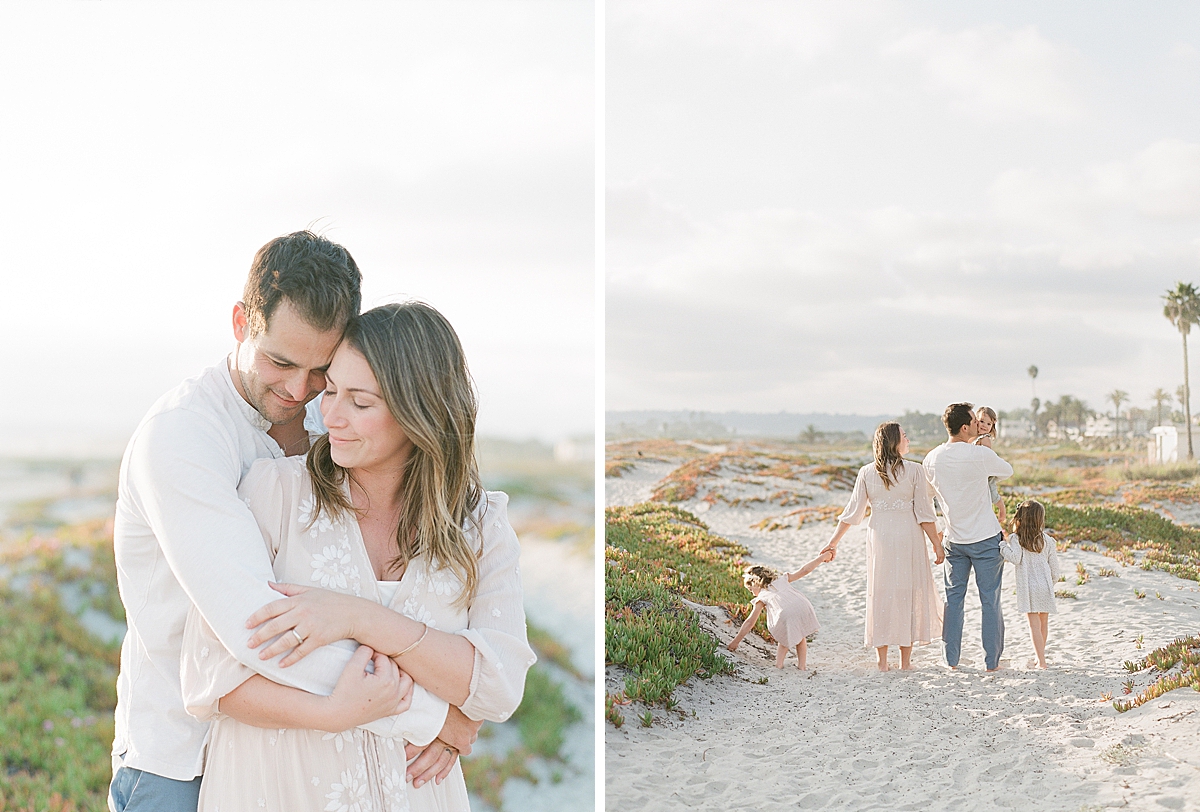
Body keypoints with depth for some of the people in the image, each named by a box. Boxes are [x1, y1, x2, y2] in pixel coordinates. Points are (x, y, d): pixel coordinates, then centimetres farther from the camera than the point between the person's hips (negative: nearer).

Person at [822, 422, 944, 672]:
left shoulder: (866, 473, 0)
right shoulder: (914, 471, -7)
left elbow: (852, 512, 1)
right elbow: (925, 514, -8)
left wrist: (834, 542, 9)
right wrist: (937, 545, 0)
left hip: (879, 537, 2)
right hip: (909, 538, -2)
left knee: (880, 594, 10)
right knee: (908, 594, 8)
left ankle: (882, 661, 11)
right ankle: (905, 661, 12)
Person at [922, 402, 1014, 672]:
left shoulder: (932, 459, -3)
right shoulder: (980, 455, -16)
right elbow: (1008, 471, 3)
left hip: (953, 539, 4)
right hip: (986, 538, -4)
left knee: (953, 599, 12)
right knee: (990, 601, 6)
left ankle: (952, 660, 16)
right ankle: (992, 660, 11)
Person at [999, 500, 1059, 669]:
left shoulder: (1016, 539, -8)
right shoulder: (1047, 540, 3)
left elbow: (1015, 559, -20)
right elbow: (1054, 566, 8)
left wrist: (1003, 545, -7)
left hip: (1028, 587, -3)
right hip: (1045, 585, 3)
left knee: (1034, 624, -2)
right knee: (1043, 622, 17)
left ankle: (1041, 661, -7)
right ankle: (1041, 654, 31)